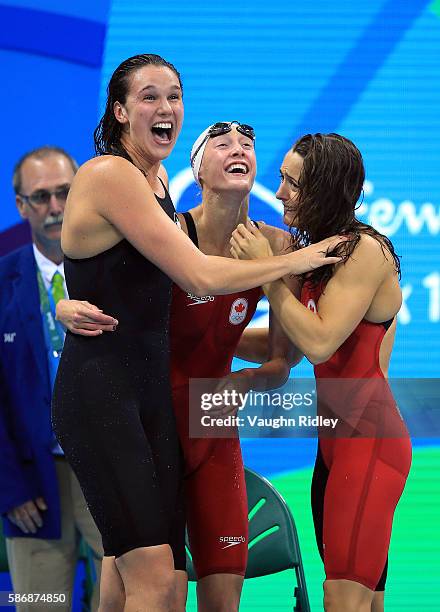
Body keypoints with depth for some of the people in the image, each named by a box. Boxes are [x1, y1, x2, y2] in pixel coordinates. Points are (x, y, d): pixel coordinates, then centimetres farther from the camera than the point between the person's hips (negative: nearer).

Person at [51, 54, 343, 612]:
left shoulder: (157, 178, 13)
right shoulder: (110, 174, -15)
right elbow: (200, 277, -17)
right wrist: (293, 261, -6)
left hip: (152, 388, 9)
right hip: (99, 391, -9)